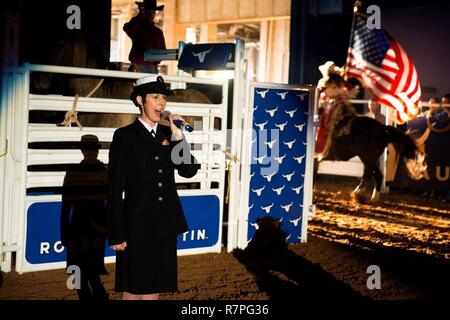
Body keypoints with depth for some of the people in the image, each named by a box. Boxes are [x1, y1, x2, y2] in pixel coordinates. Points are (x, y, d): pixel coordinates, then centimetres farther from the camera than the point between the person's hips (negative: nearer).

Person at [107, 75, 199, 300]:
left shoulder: (168, 134, 10)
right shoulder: (125, 136, -4)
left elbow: (189, 170, 2)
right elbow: (115, 188, -7)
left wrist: (178, 136, -8)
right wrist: (116, 235, -10)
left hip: (165, 226, 5)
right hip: (137, 225, -4)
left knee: (154, 289, 11)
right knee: (132, 290, 2)